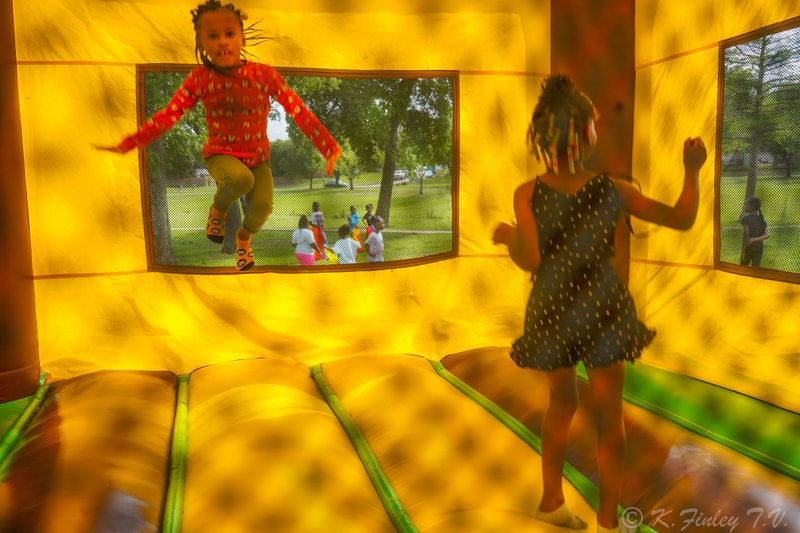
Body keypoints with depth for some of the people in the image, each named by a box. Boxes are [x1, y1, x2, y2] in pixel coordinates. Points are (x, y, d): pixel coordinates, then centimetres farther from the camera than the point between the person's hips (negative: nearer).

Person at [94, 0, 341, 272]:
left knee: (262, 205, -24)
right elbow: (167, 116, -7)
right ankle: (218, 209, 2)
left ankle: (244, 237, 15)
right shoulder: (199, 79, -9)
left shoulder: (263, 74, -10)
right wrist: (127, 145, -12)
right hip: (221, 153, -1)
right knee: (240, 178, -36)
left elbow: (299, 111, -11)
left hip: (258, 157, 2)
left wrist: (329, 147, -16)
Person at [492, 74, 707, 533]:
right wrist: (692, 169, 6)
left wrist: (507, 236, -2)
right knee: (609, 416, 11)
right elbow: (683, 219, -5)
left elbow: (530, 260, -20)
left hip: (552, 315, 2)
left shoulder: (527, 194, -14)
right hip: (603, 314, -2)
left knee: (562, 399, 24)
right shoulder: (614, 190, -13)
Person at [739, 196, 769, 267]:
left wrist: (743, 251, -16)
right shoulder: (761, 218, 5)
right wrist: (754, 239, -15)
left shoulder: (746, 218, -12)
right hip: (759, 247, 5)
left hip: (748, 248, -5)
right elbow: (767, 235, -6)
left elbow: (746, 234, -20)